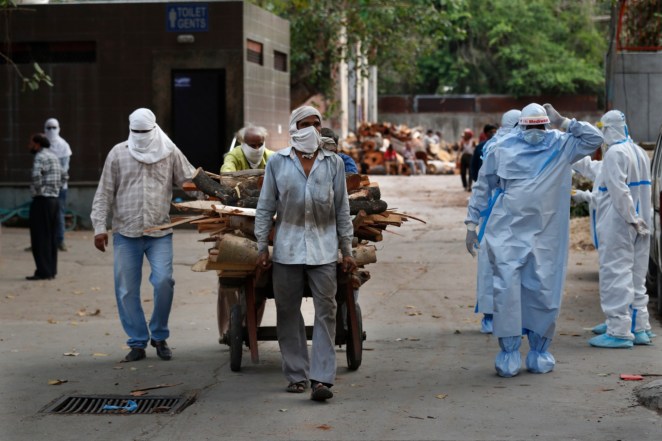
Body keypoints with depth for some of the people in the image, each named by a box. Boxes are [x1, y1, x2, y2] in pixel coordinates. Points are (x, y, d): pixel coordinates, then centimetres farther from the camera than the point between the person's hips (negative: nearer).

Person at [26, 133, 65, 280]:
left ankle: (43, 272, -7)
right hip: (54, 199, 9)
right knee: (51, 237, 11)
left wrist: (38, 190, -15)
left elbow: (36, 175, -30)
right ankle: (51, 270, 13)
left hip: (42, 201, -9)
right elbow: (64, 177, 27)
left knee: (40, 237, -6)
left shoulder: (41, 157, -12)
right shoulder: (53, 157, 17)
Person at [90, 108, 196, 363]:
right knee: (126, 291, 2)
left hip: (160, 233, -1)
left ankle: (159, 336, 5)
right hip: (126, 234, 1)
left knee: (163, 281, -15)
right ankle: (137, 342, 14)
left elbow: (190, 180, 9)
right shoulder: (118, 153, 5)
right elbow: (104, 193, 6)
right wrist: (99, 227, -1)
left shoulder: (170, 152, 6)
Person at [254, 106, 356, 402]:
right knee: (288, 312, 5)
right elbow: (265, 207, 7)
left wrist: (347, 250, 6)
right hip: (287, 247, 0)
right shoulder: (278, 162, 5)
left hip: (323, 247, 0)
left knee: (326, 311, -6)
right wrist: (262, 247, 2)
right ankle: (296, 374, 16)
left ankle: (321, 378, -6)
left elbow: (342, 208, 9)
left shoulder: (333, 163, 7)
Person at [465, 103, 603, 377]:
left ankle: (539, 352, 16)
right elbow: (482, 187, 10)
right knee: (506, 289, -9)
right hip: (507, 231, -1)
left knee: (544, 292, 3)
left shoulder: (560, 146, 7)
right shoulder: (504, 149, 4)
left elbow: (594, 139, 3)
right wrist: (471, 224, 6)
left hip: (545, 235, 1)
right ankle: (509, 353, -2)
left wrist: (562, 122, -2)